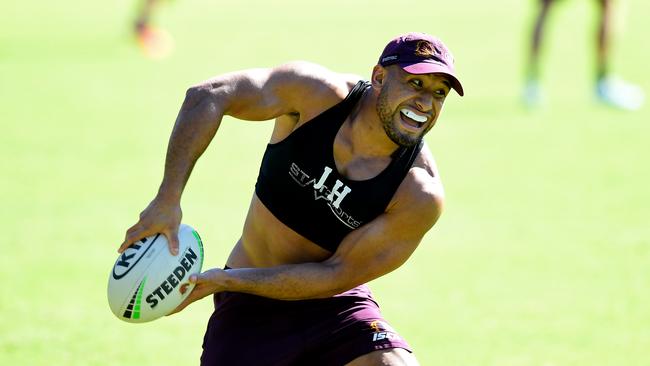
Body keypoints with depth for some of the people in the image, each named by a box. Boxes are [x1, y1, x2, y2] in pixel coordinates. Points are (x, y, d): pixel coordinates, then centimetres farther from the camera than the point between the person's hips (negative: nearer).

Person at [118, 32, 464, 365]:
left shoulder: (420, 195, -20)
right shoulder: (318, 93, -18)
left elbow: (337, 275, -18)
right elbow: (206, 97, -17)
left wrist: (226, 280, -22)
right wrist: (168, 200, -26)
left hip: (337, 305, 0)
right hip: (250, 306, 0)